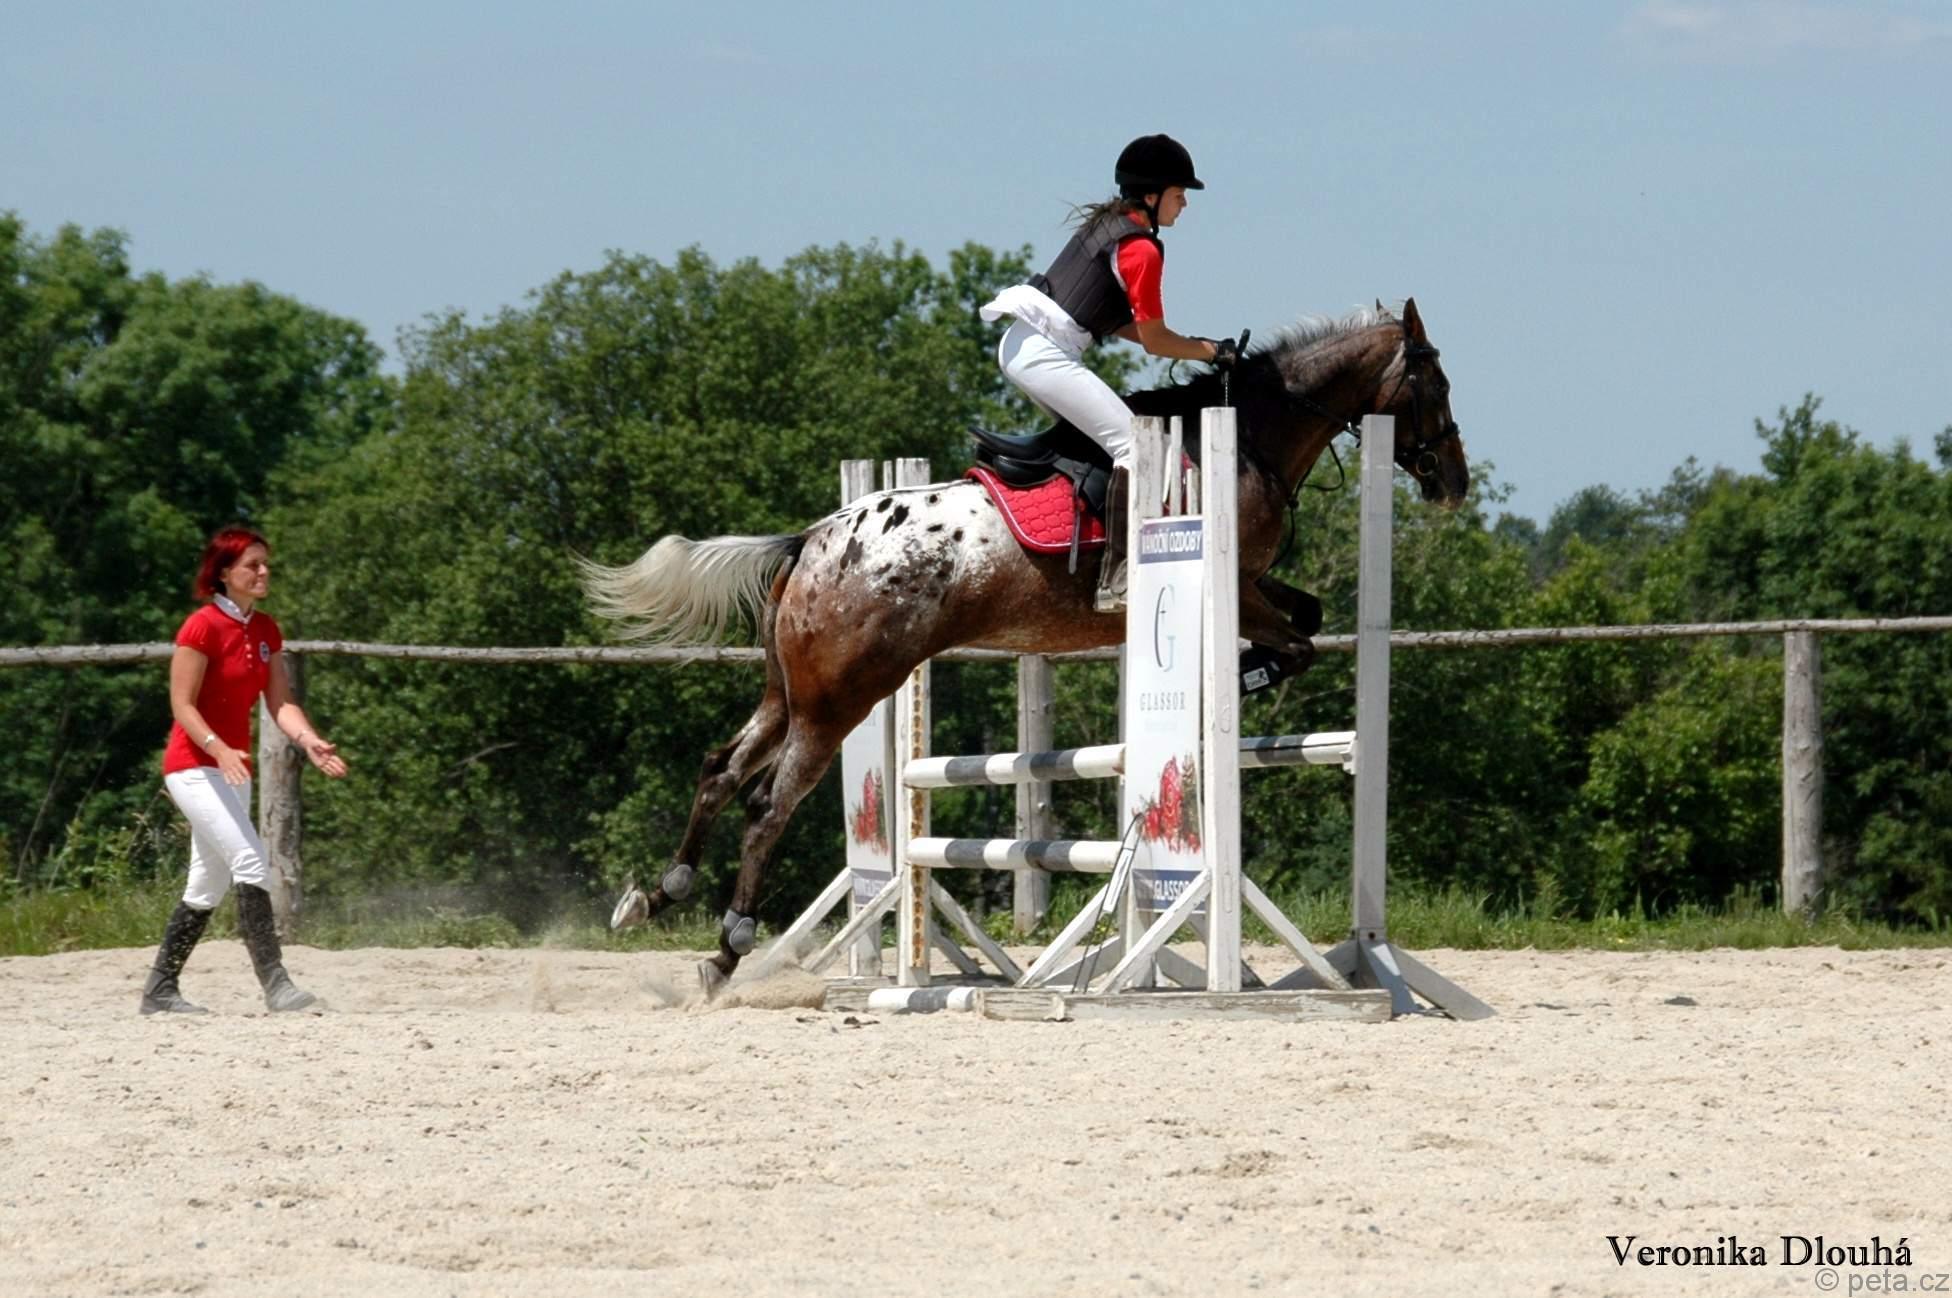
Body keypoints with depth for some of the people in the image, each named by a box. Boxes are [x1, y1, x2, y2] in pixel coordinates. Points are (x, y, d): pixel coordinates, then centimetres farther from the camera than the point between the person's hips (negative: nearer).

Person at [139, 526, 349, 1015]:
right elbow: (183, 705, -17)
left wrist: (309, 739, -17)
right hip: (193, 766, -9)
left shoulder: (266, 631, 8)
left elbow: (280, 703, 3)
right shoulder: (203, 626, -14)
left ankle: (160, 990, 22)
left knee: (209, 886, 12)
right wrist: (219, 748, -32)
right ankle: (274, 983, -26)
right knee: (252, 861, -21)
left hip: (232, 768, 9)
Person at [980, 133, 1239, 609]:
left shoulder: (1107, 224, 18)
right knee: (1133, 442, -14)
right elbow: (1153, 340, -7)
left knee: (1100, 435, 23)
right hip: (1044, 353, -10)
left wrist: (1191, 344, 18)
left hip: (1019, 343, 10)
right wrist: (1210, 351, 8)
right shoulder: (1142, 249, -11)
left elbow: (1116, 322, 23)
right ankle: (1116, 579, -23)